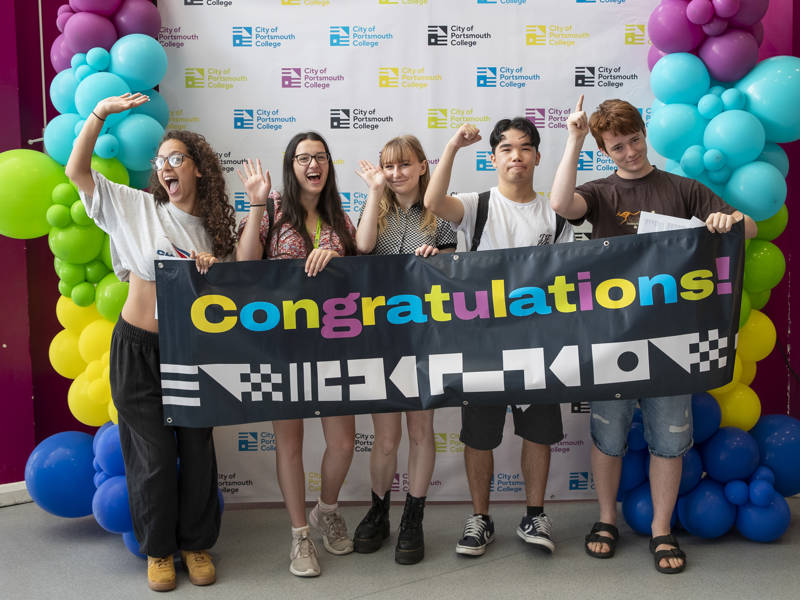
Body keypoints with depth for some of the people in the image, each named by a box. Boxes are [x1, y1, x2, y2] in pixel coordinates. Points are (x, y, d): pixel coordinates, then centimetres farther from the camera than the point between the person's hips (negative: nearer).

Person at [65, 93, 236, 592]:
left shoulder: (212, 228, 5)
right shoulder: (138, 207, -1)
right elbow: (77, 171, -5)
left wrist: (215, 271, -12)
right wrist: (99, 114, -12)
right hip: (139, 349, -2)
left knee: (197, 450, 8)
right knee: (154, 453, 5)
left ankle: (197, 544, 27)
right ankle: (158, 549, 25)